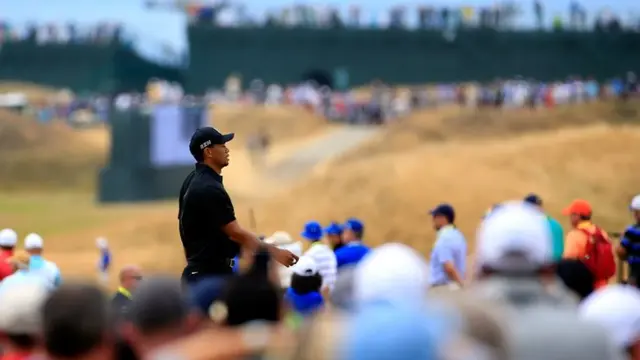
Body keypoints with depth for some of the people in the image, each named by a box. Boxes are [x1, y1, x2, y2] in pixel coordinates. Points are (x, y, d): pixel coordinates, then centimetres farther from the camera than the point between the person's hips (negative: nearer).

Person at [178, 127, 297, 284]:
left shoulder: (193, 181, 11)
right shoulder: (210, 189, -20)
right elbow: (236, 233, -22)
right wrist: (275, 252, -21)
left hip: (198, 272, 10)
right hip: (211, 274, -10)